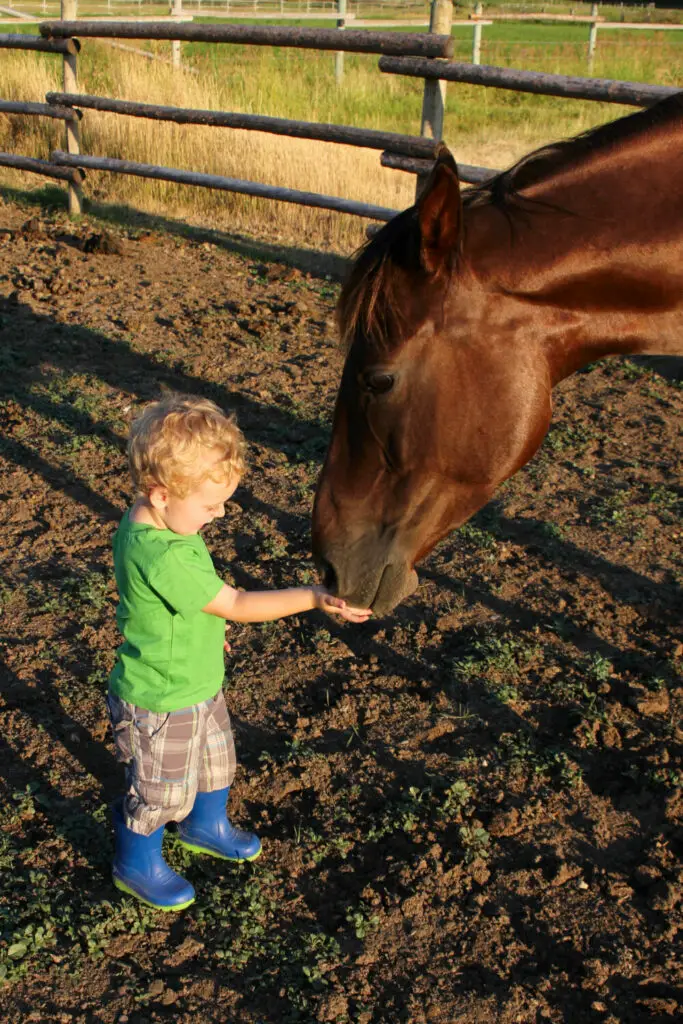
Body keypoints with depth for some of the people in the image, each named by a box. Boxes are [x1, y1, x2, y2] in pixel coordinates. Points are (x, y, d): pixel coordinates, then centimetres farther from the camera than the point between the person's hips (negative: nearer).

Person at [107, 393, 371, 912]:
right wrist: (315, 597, -30)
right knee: (161, 790, 16)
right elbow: (236, 605, -32)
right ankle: (138, 865, 42)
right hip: (162, 705, -9)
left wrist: (207, 623, 21)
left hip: (199, 685, 9)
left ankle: (207, 826, 57)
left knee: (217, 761, 30)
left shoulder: (155, 521, -9)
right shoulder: (161, 557, -39)